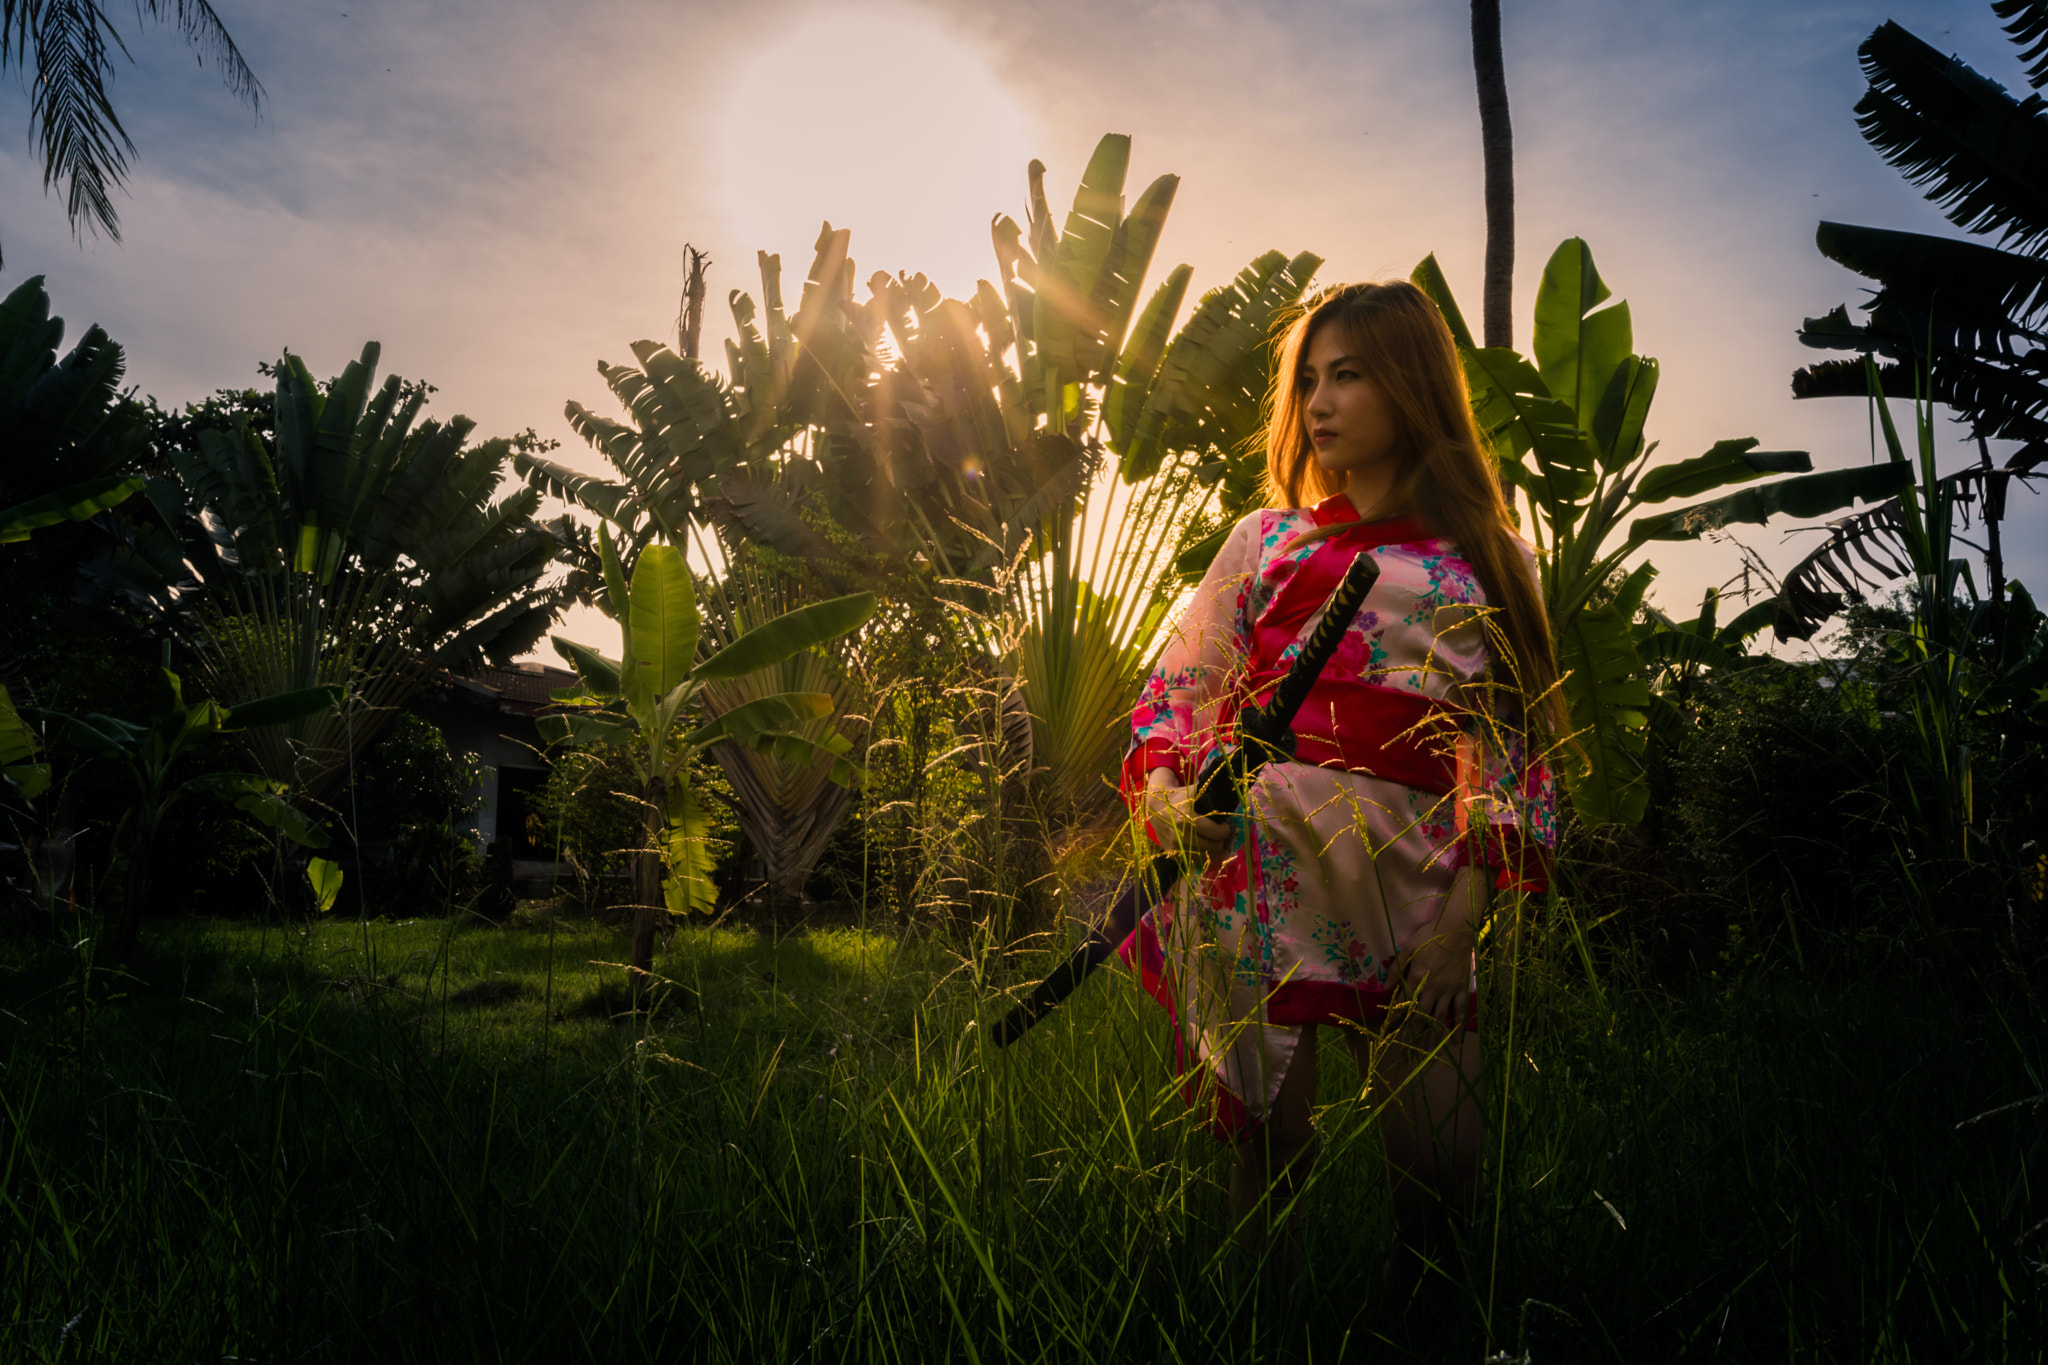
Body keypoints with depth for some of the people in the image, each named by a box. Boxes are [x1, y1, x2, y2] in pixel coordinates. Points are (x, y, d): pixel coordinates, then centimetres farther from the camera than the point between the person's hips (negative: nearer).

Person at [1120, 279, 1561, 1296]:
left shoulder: (1492, 562, 11)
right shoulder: (1267, 540, 12)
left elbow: (1508, 747, 7)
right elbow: (1175, 694, 10)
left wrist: (1465, 908, -4)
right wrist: (1162, 791, -10)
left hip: (1411, 882, 0)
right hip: (1257, 865, 0)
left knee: (1440, 1170, 3)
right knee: (1269, 1146, 2)